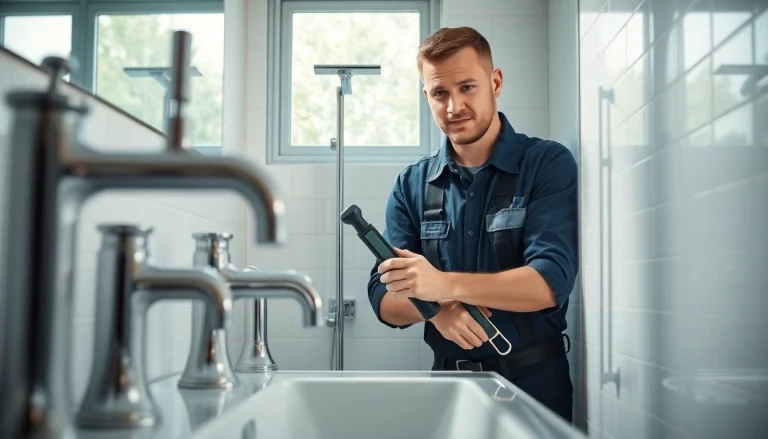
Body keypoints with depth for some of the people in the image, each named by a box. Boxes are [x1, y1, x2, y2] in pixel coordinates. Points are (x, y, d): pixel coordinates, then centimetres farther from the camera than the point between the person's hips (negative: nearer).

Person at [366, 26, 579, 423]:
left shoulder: (549, 164, -7)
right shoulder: (411, 185, 3)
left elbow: (550, 282, -18)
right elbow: (384, 299, 0)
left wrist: (445, 285, -30)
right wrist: (434, 308, -21)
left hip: (533, 381, -3)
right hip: (449, 380, 3)